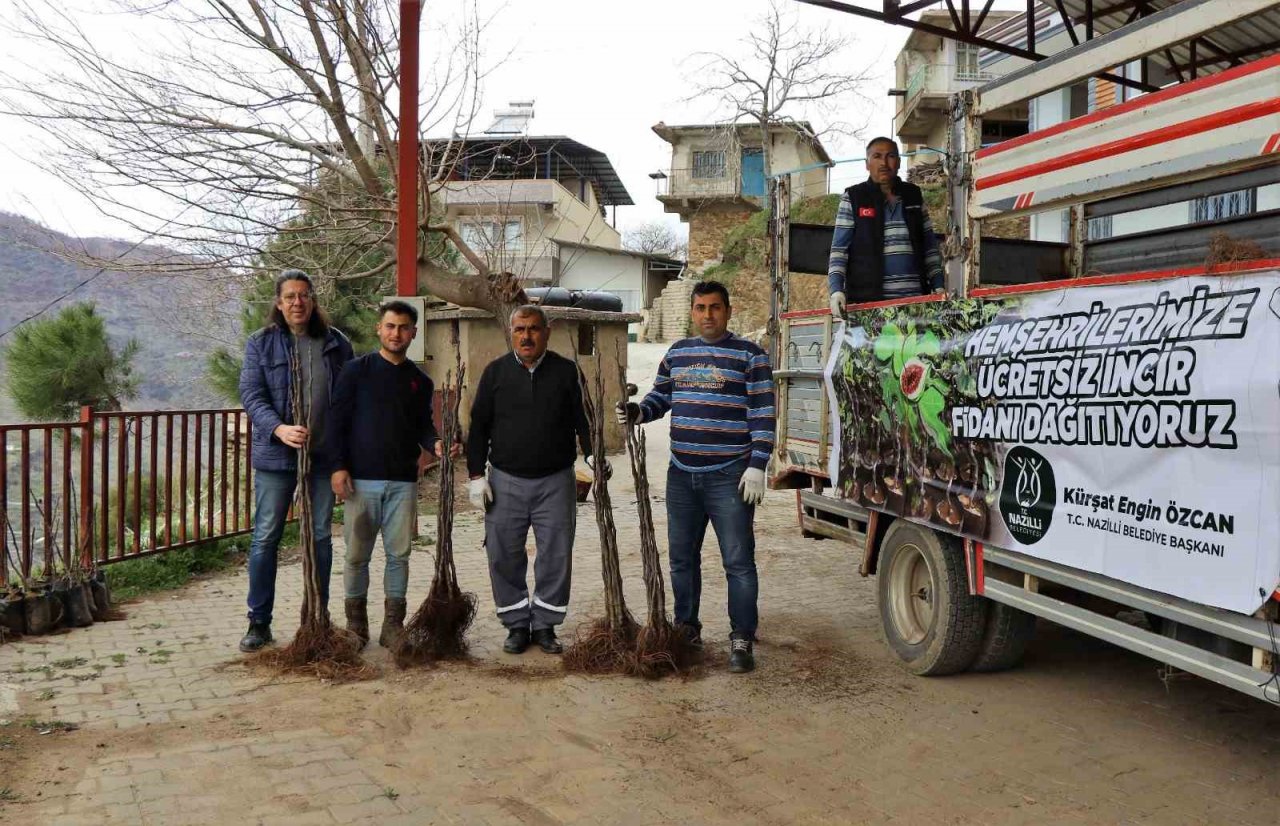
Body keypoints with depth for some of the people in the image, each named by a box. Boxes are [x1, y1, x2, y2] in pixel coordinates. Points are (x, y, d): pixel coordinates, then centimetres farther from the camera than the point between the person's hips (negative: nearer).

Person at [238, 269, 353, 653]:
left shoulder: (336, 343, 4)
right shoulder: (260, 344, -1)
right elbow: (251, 395, -8)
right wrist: (280, 429, -26)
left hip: (324, 455, 2)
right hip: (275, 455, -2)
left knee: (321, 537, 10)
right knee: (265, 538, 4)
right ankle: (259, 621, 15)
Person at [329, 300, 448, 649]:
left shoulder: (420, 381, 10)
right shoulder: (357, 370, 0)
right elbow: (337, 420, -2)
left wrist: (434, 443, -8)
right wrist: (338, 466, -10)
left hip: (403, 481, 3)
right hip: (361, 479, -2)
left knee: (399, 554, 4)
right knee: (358, 554, 5)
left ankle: (393, 624, 15)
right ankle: (356, 621, 20)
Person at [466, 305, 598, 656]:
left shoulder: (565, 371, 2)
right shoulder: (496, 371, 4)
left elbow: (581, 419, 5)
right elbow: (479, 426, 6)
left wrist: (592, 454, -11)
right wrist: (477, 474, 1)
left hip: (555, 482, 0)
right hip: (506, 481, 1)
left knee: (556, 556, 3)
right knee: (504, 555, 3)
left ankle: (545, 625, 18)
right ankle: (517, 624, 18)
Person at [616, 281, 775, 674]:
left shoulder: (749, 355, -4)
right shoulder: (677, 353, 12)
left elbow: (763, 416, -7)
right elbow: (659, 398, 17)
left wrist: (757, 466, -14)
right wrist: (637, 411, -5)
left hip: (729, 477, -5)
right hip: (682, 475, 5)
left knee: (738, 561, -2)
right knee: (682, 557, 14)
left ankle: (742, 641, 7)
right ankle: (686, 629, 28)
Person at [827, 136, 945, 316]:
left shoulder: (914, 195, 16)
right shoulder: (852, 198, 6)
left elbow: (930, 245, 19)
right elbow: (839, 249, 1)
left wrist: (938, 286, 8)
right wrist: (836, 289, -13)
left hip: (914, 296, 3)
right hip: (868, 298, -3)